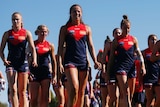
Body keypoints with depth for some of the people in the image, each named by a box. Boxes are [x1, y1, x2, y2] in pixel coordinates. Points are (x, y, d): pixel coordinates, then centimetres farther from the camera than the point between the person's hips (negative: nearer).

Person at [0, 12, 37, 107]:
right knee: (13, 90, -14)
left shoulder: (26, 33, 4)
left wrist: (34, 60, -22)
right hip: (11, 63, 0)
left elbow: (32, 48, -5)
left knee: (22, 91, 5)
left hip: (23, 63, 0)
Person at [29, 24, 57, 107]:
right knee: (33, 98, -1)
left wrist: (54, 75, 7)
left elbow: (53, 61, 12)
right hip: (34, 72, -1)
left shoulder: (50, 46, 8)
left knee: (45, 98, -3)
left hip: (46, 72, 1)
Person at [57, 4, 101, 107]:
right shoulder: (65, 29, 6)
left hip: (83, 61, 4)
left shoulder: (87, 28, 14)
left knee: (81, 92, 4)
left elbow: (91, 46, 13)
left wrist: (95, 61, 1)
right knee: (74, 89, -22)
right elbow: (60, 46, 3)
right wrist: (59, 63, -8)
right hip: (70, 61, -3)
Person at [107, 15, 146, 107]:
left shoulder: (133, 39, 10)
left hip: (131, 66, 3)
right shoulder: (116, 41, 3)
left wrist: (143, 66, 0)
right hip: (121, 67, -3)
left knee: (123, 94, 6)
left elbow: (139, 54, 11)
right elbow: (111, 57, 6)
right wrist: (108, 71, 4)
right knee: (125, 93, -13)